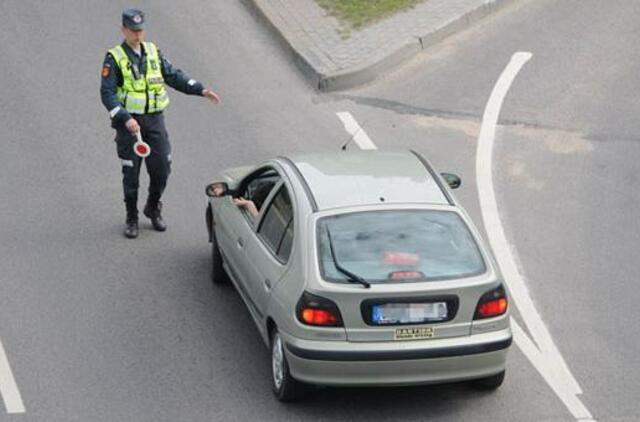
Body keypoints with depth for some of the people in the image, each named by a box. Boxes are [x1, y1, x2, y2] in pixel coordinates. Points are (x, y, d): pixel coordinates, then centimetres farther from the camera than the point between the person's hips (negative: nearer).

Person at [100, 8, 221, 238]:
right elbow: (107, 93, -15)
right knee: (131, 172, 3)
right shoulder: (114, 58, -9)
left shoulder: (153, 51, 6)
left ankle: (153, 209, 29)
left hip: (155, 120, 4)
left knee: (161, 168, 4)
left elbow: (174, 76, 9)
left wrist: (201, 90, -2)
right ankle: (131, 219, 20)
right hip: (129, 122, -4)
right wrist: (126, 119, -27)